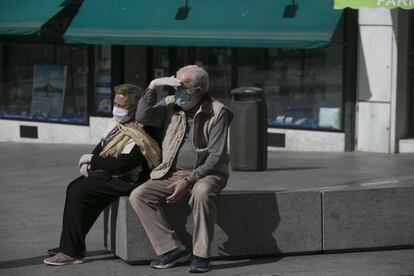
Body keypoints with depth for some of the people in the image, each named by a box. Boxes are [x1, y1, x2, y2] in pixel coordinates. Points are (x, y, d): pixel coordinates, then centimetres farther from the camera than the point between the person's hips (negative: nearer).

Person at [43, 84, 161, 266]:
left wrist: (91, 160, -14)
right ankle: (68, 245, 13)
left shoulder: (139, 135, -22)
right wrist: (88, 166, -2)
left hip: (125, 182, -10)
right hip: (110, 175, 10)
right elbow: (101, 147, 17)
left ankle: (71, 252, -12)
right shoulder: (120, 125, 9)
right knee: (74, 187, 9)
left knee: (78, 192, -18)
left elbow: (121, 164, -28)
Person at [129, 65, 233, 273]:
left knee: (202, 192, -39)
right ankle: (173, 248, -16)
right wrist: (152, 88, -14)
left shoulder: (217, 112, -8)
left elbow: (216, 156, -13)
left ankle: (200, 255, -28)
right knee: (138, 196, -18)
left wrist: (188, 181, -21)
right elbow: (143, 117, -6)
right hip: (172, 173, 5)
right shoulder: (170, 104, 7)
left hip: (205, 173, -5)